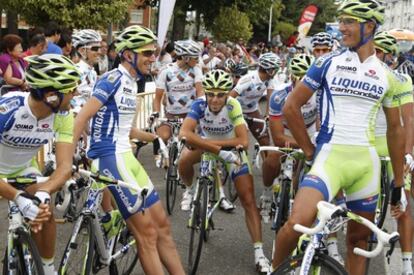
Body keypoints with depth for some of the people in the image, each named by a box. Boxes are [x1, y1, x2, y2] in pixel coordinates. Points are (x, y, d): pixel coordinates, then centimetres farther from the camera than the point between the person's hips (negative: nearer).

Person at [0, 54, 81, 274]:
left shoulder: (63, 116, -24)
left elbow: (65, 166, -29)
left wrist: (43, 193, -48)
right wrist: (19, 198, -53)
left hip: (23, 170, 4)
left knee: (45, 212, -14)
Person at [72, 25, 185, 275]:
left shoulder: (132, 83, 14)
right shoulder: (113, 79, -13)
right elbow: (82, 117, -19)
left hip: (126, 157, 9)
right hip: (110, 159, -9)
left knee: (162, 225, 11)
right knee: (148, 233, -7)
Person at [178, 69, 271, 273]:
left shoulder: (233, 106, -30)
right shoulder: (200, 105, -29)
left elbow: (243, 141, -36)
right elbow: (184, 133, -45)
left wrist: (210, 142, -37)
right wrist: (218, 151, -49)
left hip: (231, 150, -1)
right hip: (206, 146, 2)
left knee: (248, 200, -9)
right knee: (184, 161, -27)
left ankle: (259, 253, -3)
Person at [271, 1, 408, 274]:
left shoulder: (388, 76, 8)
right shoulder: (328, 63, 2)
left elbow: (395, 129, 14)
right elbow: (291, 107, 4)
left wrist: (398, 184, 13)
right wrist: (308, 149, 1)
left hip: (367, 162, 3)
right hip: (331, 156, -3)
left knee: (359, 239, 10)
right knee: (297, 223, -23)